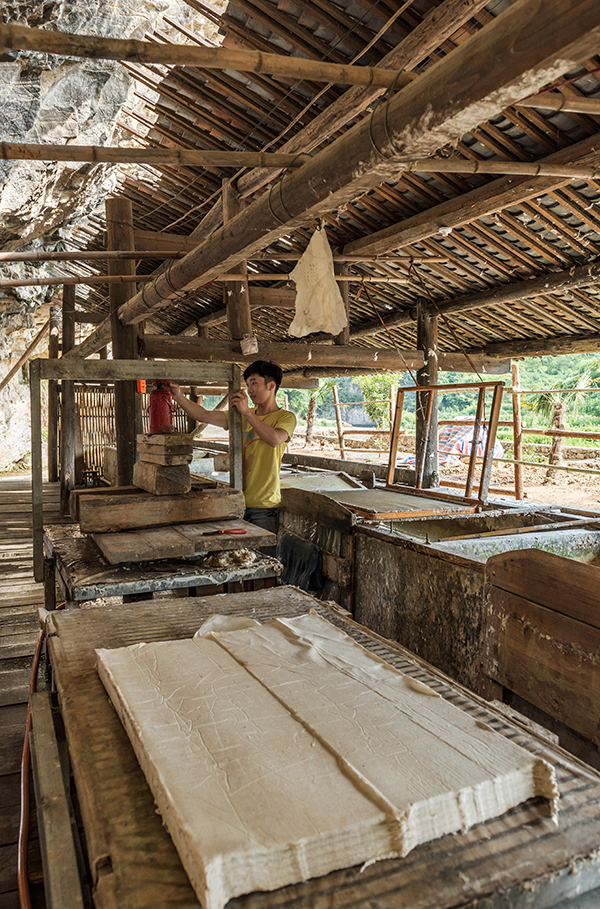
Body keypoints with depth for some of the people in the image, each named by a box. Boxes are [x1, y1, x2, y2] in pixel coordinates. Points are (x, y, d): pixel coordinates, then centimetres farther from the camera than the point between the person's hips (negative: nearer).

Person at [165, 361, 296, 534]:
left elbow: (275, 439, -23)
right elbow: (204, 415, 8)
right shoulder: (241, 416, 15)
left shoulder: (286, 417, -2)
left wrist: (246, 412, -21)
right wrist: (178, 396, -5)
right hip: (238, 501, 5)